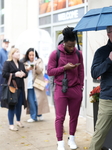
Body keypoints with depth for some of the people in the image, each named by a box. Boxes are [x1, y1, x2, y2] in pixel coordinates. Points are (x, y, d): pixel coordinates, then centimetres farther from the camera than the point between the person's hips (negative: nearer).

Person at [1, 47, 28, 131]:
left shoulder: (21, 64, 15)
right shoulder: (7, 63, -4)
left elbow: (26, 73, 18)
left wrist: (23, 74, -5)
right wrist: (15, 74, -18)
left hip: (20, 87, 6)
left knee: (19, 105, 11)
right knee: (12, 106, -1)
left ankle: (18, 121, 31)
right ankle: (11, 124, 8)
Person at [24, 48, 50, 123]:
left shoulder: (39, 61, 5)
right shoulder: (26, 63, 16)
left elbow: (40, 71, -8)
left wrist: (36, 66, -27)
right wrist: (26, 69, -6)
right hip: (29, 84, 3)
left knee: (37, 100, -7)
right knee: (31, 101, 1)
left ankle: (39, 115, 8)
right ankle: (33, 116, 7)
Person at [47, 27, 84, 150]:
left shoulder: (78, 54, 5)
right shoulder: (55, 54, -4)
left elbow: (81, 72, 10)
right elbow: (49, 71, -4)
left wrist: (80, 88, 8)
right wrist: (64, 67, -14)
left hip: (75, 90, 3)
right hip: (60, 89, -3)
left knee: (74, 116, 9)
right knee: (60, 117, -2)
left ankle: (71, 138, 26)